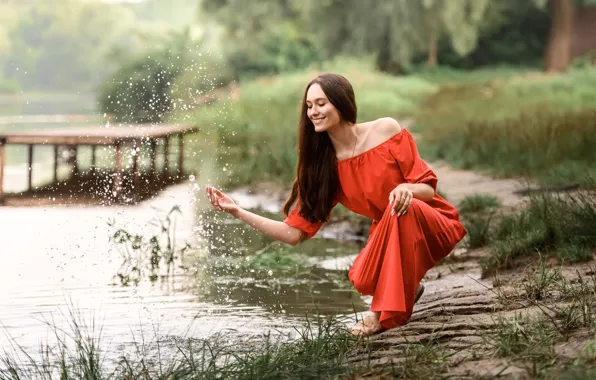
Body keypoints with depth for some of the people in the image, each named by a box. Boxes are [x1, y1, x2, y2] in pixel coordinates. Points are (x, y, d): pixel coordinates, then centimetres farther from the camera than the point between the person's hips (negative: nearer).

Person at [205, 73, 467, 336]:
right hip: (388, 234, 3)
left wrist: (407, 188, -34)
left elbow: (427, 188, -10)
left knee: (403, 208, -37)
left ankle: (387, 313, -22)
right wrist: (237, 212, -16)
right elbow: (294, 232, -8)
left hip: (431, 225, -3)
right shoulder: (323, 166, -4)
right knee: (364, 280, -29)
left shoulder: (386, 130, -14)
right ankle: (407, 287, 8)